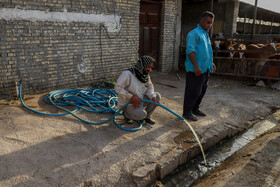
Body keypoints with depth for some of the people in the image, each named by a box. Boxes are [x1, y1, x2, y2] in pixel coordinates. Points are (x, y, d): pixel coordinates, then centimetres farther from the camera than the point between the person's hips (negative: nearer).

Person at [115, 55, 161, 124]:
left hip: (138, 100, 7)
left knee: (157, 96, -5)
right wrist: (131, 96, -30)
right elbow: (118, 88, -22)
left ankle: (146, 117, 7)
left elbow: (150, 88, 6)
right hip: (127, 103, -7)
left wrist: (153, 97, -16)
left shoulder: (146, 76, 0)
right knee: (141, 114, -32)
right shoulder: (127, 74, -22)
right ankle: (126, 114, 0)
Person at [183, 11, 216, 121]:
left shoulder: (206, 34, 20)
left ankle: (195, 108, 30)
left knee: (202, 90, 16)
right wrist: (196, 66, -26)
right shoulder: (194, 33, -11)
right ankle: (187, 112, 7)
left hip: (205, 69, 10)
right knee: (193, 91, -5)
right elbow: (190, 50, -20)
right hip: (196, 70, -10)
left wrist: (211, 63, 25)